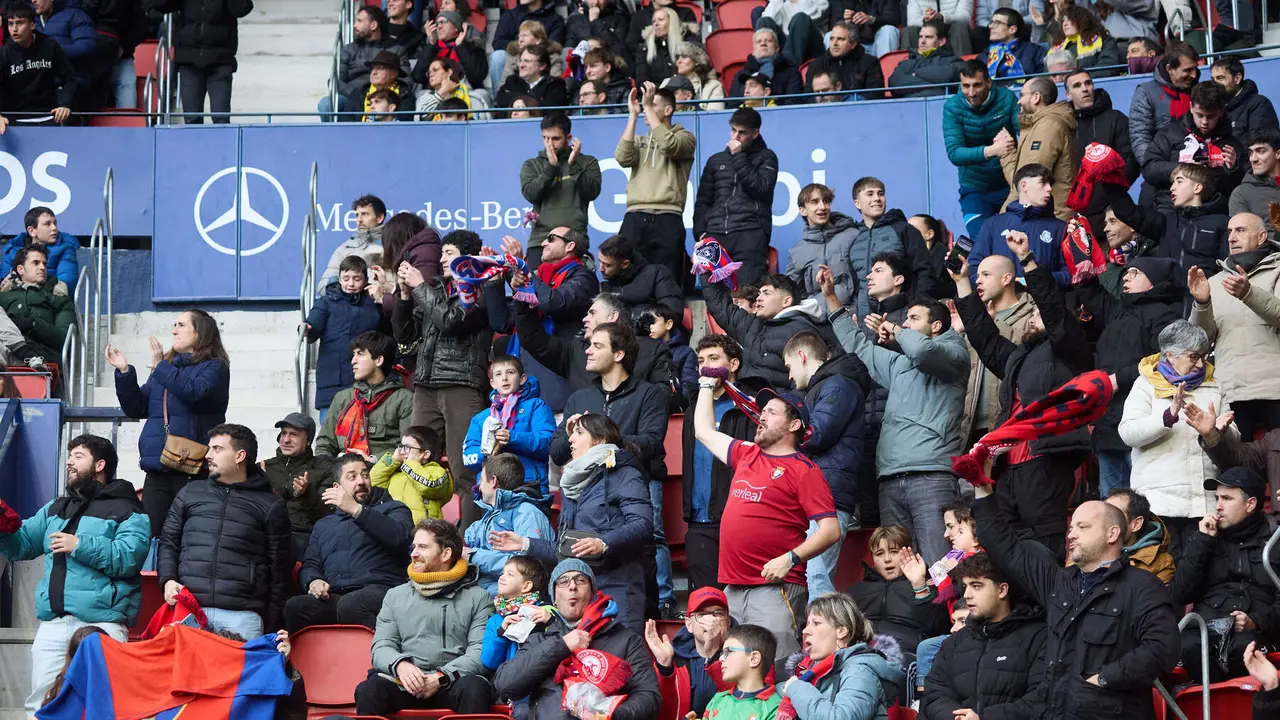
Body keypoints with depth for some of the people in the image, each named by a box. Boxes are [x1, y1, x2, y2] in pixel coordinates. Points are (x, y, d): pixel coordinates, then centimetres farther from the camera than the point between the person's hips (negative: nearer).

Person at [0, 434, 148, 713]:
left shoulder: (126, 510, 2)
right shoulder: (55, 509, 24)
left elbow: (128, 557, -13)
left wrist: (80, 545, -14)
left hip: (101, 624, -6)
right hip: (52, 624, 6)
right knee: (42, 702, 4)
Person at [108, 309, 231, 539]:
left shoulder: (214, 368, 3)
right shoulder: (166, 367, 22)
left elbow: (196, 392, -18)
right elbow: (136, 408, 18)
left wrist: (161, 367, -10)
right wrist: (124, 372, 5)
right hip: (157, 469, 6)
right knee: (149, 532, 0)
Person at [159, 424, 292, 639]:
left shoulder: (270, 506, 11)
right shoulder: (189, 494, 21)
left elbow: (280, 569, 9)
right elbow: (168, 542, 20)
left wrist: (273, 625, 4)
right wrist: (168, 580, 0)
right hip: (188, 609, 2)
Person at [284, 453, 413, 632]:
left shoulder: (392, 509, 19)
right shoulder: (324, 525, 33)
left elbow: (399, 537, -4)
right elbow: (309, 565, 26)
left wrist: (356, 510, -10)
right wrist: (313, 581, 0)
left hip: (378, 589, -3)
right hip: (333, 596, 4)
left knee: (351, 604, -40)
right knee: (295, 606, -30)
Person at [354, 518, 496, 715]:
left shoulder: (478, 598, 11)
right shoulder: (395, 596, 21)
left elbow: (481, 652, 1)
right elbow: (382, 647, 12)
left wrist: (441, 677, -15)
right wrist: (400, 665, -12)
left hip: (453, 683, -2)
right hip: (406, 684, 2)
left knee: (474, 688, -36)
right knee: (368, 690, -31)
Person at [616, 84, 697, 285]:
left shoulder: (685, 137, 10)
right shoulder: (639, 140, 22)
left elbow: (668, 146, -13)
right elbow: (623, 158, 1)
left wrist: (648, 107, -8)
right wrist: (633, 115, 2)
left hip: (667, 219, -3)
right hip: (634, 219, 3)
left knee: (666, 282, -6)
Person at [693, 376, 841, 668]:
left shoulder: (803, 469, -4)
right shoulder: (746, 455, 18)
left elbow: (831, 529, -11)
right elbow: (704, 431, 35)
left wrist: (789, 559, -20)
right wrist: (707, 385, 40)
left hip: (775, 589, -7)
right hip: (733, 587, 7)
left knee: (776, 669, -15)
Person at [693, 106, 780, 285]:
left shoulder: (766, 157, 14)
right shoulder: (716, 161, 24)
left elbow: (761, 188, -3)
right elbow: (702, 202, 21)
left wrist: (738, 157, 0)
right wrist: (700, 232, 5)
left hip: (750, 233, -3)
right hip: (715, 234, 4)